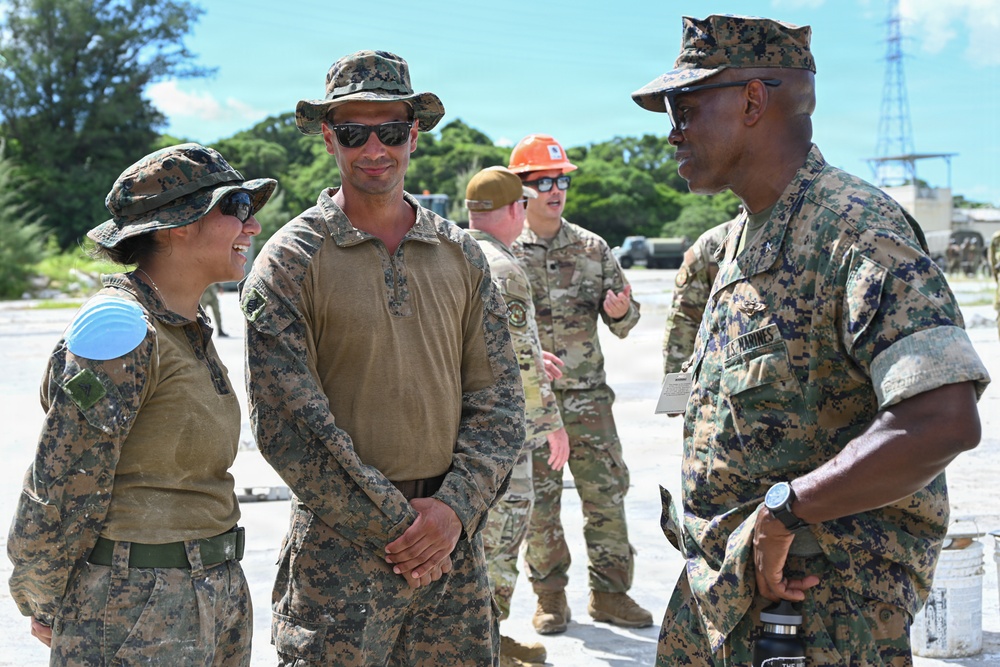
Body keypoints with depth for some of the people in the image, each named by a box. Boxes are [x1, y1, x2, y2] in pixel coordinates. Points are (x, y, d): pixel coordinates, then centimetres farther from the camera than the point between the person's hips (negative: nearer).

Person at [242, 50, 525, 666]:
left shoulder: (461, 254, 8)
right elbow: (288, 426, -10)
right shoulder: (291, 260, -5)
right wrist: (392, 527, -12)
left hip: (456, 539, 4)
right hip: (342, 544, -3)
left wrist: (457, 506, -9)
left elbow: (498, 399, 6)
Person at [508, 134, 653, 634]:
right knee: (538, 500, 5)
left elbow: (623, 321, 8)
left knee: (607, 492, 4)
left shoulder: (592, 248, 7)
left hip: (587, 394, 2)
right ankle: (550, 597, 18)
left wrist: (621, 311, -15)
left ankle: (610, 592, 16)